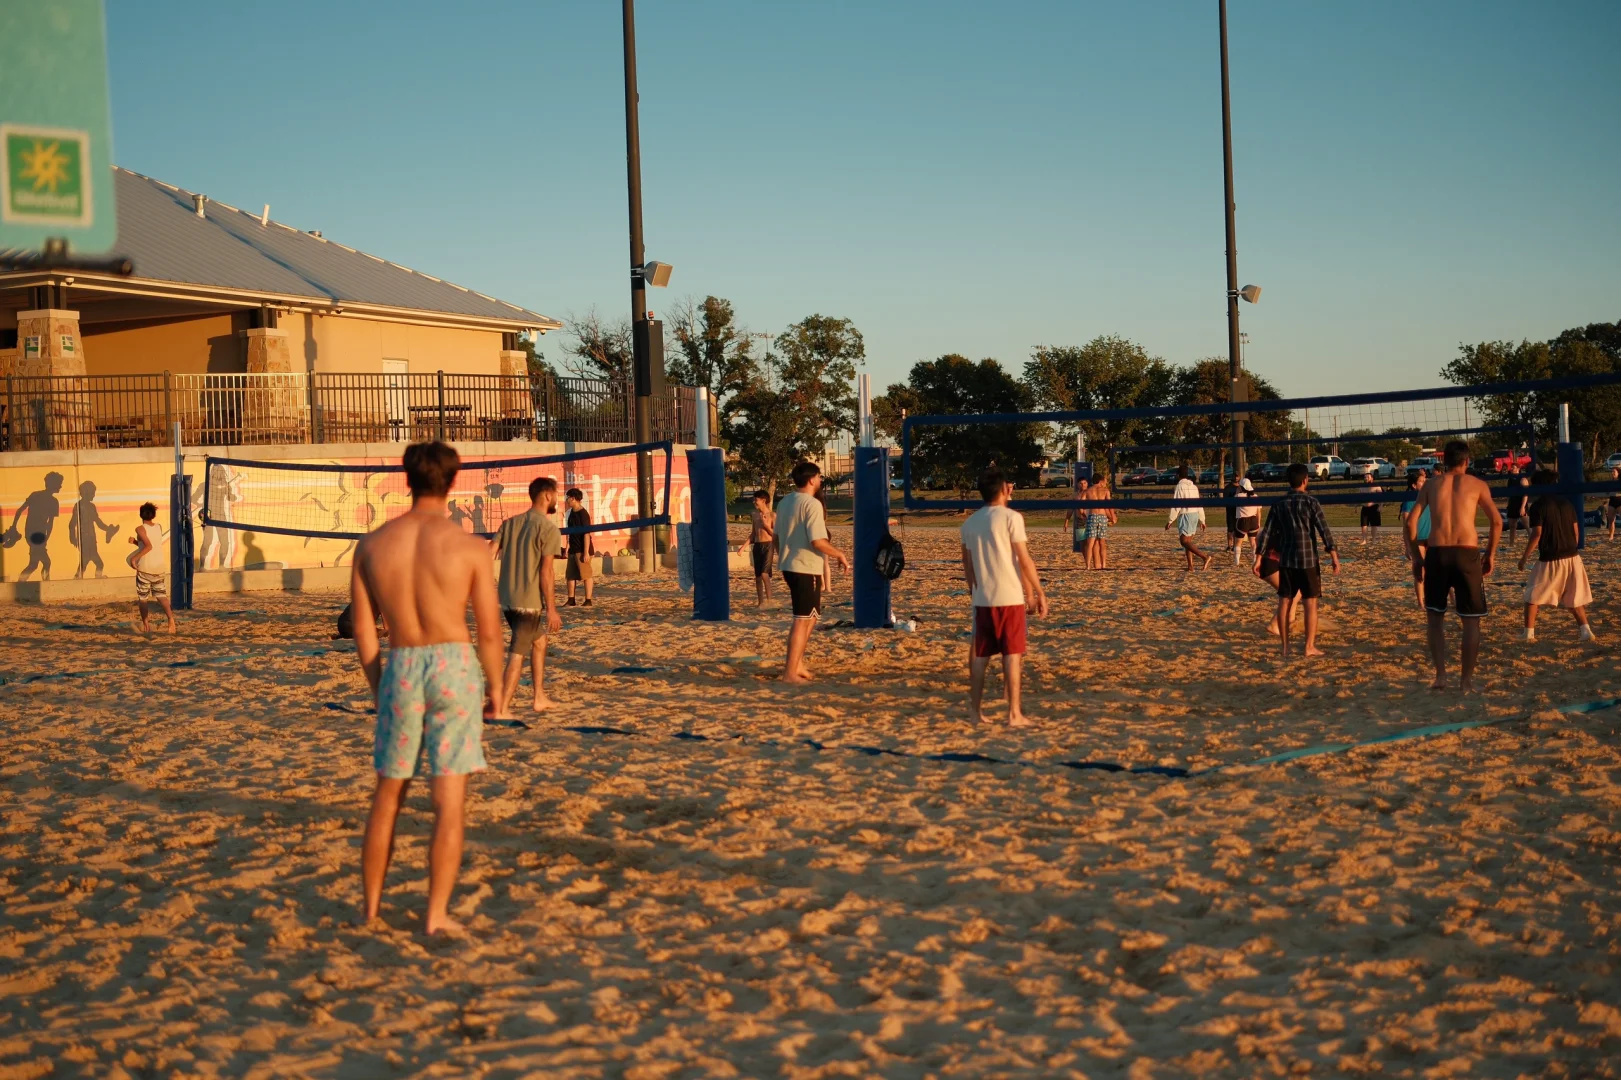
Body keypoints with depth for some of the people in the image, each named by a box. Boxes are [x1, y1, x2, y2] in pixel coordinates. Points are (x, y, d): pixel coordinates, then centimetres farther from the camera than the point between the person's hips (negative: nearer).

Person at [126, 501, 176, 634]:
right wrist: (135, 541, 14)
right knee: (161, 595, 4)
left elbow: (149, 546, -23)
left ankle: (145, 624, 12)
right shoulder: (159, 528, 8)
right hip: (160, 567, 4)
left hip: (145, 568, -4)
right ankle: (170, 618, -20)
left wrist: (135, 558, -20)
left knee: (142, 597, 11)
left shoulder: (140, 529, -9)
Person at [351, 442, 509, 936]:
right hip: (454, 668, -3)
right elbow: (490, 631, -5)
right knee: (449, 802, 2)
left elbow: (363, 630, 6)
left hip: (401, 673, 3)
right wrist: (497, 687, 11)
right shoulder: (470, 546, -7)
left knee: (387, 796, 17)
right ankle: (436, 914, 0)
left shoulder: (371, 545, 1)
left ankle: (371, 908, 25)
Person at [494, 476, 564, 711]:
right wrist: (551, 609, -11)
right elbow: (546, 571, -14)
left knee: (539, 640, 23)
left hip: (507, 598, 7)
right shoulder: (548, 529, -10)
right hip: (530, 602, -7)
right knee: (517, 654, -2)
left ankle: (540, 697, 27)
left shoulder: (510, 523, 10)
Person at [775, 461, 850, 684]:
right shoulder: (812, 504, -15)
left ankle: (797, 665, 23)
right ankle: (790, 672, -4)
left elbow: (777, 537, 17)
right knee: (804, 620, -3)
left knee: (809, 617, 21)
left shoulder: (784, 502, 11)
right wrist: (839, 555, -8)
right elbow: (818, 541, -22)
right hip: (807, 568, -9)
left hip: (789, 566, 9)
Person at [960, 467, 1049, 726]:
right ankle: (1014, 713, -1)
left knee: (981, 654, 11)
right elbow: (1025, 560, -9)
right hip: (1010, 596, -5)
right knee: (1012, 654, -1)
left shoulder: (969, 522, 8)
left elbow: (968, 565, 12)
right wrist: (1040, 592, -3)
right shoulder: (1011, 517, -7)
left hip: (982, 598, 5)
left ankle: (975, 709, 15)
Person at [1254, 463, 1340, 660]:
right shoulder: (1311, 503, -7)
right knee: (1310, 603, 3)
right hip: (1308, 559, -4)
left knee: (1284, 602, 8)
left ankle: (1285, 647, 11)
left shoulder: (1280, 504, 4)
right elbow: (1324, 530, -13)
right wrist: (1334, 556, -14)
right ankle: (1309, 647, 2)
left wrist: (1259, 558, 7)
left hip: (1285, 560, 4)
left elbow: (1267, 533, 3)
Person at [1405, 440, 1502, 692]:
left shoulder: (1431, 485, 13)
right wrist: (1490, 555, 10)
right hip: (1467, 553, -1)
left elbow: (1411, 522, 6)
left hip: (1437, 553, 1)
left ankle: (1440, 676, 7)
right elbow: (1497, 521, 2)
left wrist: (1415, 556, 13)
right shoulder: (1477, 484, 9)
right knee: (1471, 620, 9)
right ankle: (1467, 679, 10)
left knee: (1436, 616, 15)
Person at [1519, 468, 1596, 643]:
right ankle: (1585, 630, 8)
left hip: (1550, 559, -5)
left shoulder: (1538, 505, -8)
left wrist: (1524, 556, -7)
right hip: (1572, 557, 5)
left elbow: (1537, 533, -14)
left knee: (1532, 596, 7)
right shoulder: (1566, 502, 8)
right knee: (1574, 597, 16)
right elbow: (1576, 531, 10)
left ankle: (1529, 633, 2)